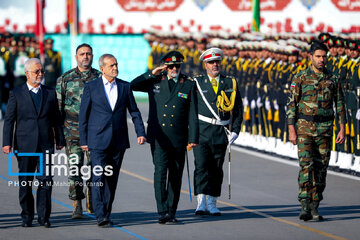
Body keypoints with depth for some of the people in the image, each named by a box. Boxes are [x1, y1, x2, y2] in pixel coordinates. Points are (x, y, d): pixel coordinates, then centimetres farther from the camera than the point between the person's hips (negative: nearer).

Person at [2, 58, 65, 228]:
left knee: (46, 180, -7)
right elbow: (9, 120, 1)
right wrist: (7, 143, -6)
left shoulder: (50, 93, 11)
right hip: (24, 145, -1)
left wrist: (60, 140, 13)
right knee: (25, 182, 5)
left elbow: (56, 119, 16)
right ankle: (27, 216, 15)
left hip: (46, 144, 1)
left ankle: (43, 216, 0)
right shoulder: (16, 94, 4)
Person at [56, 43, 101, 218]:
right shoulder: (65, 79, 5)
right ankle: (77, 206, -4)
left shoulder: (100, 78, 7)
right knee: (75, 167, -7)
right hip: (73, 131, -1)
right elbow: (58, 106, 7)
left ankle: (91, 200, 25)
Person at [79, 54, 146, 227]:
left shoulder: (125, 87, 9)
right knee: (99, 177, -11)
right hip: (98, 140, -3)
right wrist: (83, 140, 0)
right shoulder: (91, 87, 1)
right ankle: (101, 216, -14)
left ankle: (106, 213, 14)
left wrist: (140, 133, -2)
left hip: (118, 141, 3)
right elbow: (83, 115, 3)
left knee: (112, 179, 6)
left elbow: (134, 112, 11)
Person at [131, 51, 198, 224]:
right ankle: (162, 213, -17)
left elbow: (192, 114, 4)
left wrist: (193, 138, -2)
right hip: (158, 135, -1)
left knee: (175, 175, 6)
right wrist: (152, 74, -4)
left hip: (178, 137, 1)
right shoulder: (155, 81, 7)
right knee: (160, 171, -13)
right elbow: (133, 86, 5)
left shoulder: (188, 85, 6)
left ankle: (171, 212, 15)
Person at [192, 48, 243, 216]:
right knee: (201, 166, -12)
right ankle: (201, 203, -14)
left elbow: (238, 110, 13)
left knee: (216, 169, 5)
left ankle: (212, 204, 12)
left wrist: (235, 131, 3)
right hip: (201, 132, -2)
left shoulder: (230, 83, 11)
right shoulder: (197, 83, 5)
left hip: (221, 133, 2)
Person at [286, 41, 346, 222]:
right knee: (306, 166, -15)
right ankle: (305, 207, -20)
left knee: (321, 168, 4)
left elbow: (340, 105, 11)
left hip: (325, 130, 3)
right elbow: (291, 105, -1)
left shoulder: (333, 80, 7)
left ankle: (314, 208, 12)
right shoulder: (300, 78, 0)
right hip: (305, 129, -3)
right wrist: (291, 131, -7)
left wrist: (342, 130, 2)